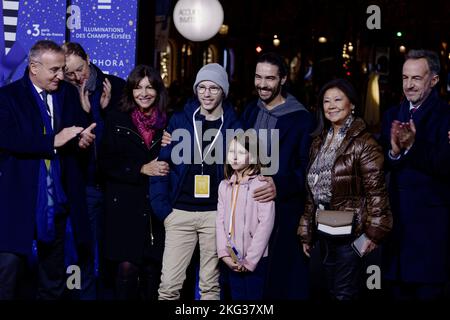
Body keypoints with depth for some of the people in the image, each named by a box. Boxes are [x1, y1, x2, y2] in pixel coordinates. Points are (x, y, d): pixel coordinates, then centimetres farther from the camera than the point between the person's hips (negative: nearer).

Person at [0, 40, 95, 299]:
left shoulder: (69, 93, 10)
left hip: (57, 198, 5)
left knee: (54, 276, 14)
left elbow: (83, 130, 7)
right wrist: (54, 141, -22)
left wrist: (83, 139, -18)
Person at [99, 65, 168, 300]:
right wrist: (141, 169, -13)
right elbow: (107, 163, -4)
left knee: (152, 267, 4)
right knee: (127, 266, -8)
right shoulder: (117, 120, 3)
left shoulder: (167, 123, 9)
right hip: (125, 204, -2)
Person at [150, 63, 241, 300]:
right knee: (169, 283, -3)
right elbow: (162, 163, 2)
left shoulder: (233, 125, 4)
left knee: (210, 284, 8)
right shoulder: (179, 120, 4)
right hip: (180, 212, 0)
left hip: (216, 213, 0)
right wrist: (162, 207, -7)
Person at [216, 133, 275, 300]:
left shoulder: (261, 184, -9)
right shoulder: (224, 186, 10)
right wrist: (224, 253, -5)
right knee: (237, 296, 10)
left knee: (253, 295, 0)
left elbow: (266, 223, -14)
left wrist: (250, 259, -14)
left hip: (255, 259, -5)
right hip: (232, 260, 5)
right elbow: (220, 220, 7)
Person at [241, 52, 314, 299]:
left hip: (285, 209, -5)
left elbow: (306, 168, -11)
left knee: (285, 280, 2)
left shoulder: (300, 118, -9)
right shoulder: (250, 111, 9)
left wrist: (280, 186, -25)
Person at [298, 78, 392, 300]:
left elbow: (376, 191, -14)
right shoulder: (319, 142, 11)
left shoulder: (363, 143, -11)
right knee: (332, 291, 15)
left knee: (344, 295, -3)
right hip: (323, 231, 7)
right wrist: (305, 232, 15)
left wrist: (374, 232, -17)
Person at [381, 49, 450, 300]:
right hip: (397, 217, 5)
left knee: (428, 290, 2)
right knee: (398, 289, 12)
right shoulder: (393, 115, 11)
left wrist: (413, 146, -30)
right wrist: (394, 151, -16)